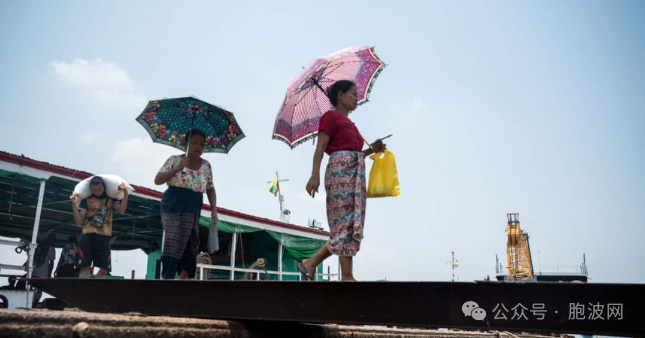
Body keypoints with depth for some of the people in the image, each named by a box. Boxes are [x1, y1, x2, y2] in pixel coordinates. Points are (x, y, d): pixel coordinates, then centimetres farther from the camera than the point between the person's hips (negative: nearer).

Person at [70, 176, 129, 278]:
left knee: (104, 269, -1)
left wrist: (125, 194, -18)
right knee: (85, 266, -4)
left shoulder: (111, 199, 9)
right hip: (88, 235, -2)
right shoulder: (86, 200, 4)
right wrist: (74, 204, -12)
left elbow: (121, 210, -10)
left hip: (104, 236, 2)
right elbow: (79, 221, -1)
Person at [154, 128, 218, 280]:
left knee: (189, 246, 1)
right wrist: (177, 169, -13)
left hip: (192, 210, 4)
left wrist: (214, 210, 3)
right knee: (173, 244, -16)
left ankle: (183, 277, 10)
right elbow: (157, 180, -1)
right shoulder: (174, 160, 2)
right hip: (172, 207, -3)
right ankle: (167, 276, -15)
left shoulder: (206, 165, 10)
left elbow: (210, 189, 14)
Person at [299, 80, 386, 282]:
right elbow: (321, 147, -9)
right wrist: (315, 174, -21)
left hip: (356, 172, 9)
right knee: (346, 223, -12)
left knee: (352, 224, 3)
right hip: (341, 170, -9)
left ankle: (311, 263, 6)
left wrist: (372, 150, 13)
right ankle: (347, 276, -10)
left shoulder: (350, 124, 26)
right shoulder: (331, 116, 2)